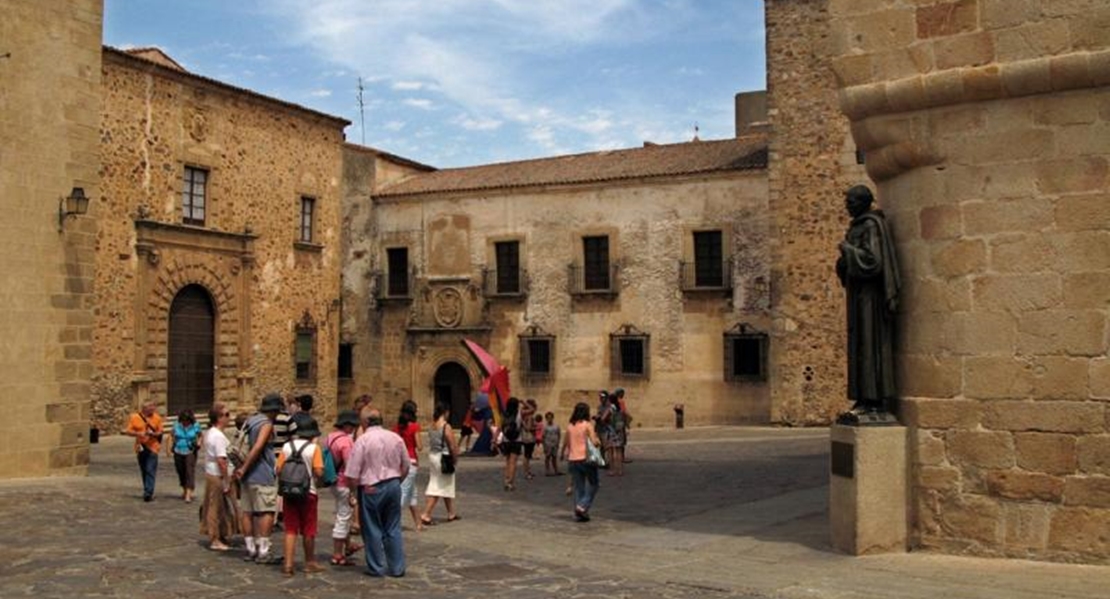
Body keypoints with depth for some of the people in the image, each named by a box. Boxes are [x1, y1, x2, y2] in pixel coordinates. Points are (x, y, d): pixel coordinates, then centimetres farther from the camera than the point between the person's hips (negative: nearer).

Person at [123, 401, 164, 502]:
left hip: (152, 448, -2)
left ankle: (148, 493, -16)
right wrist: (138, 433, -18)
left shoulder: (157, 418, 1)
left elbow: (160, 432, 3)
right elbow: (128, 431, 0)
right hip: (140, 448, 2)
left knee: (150, 471, -12)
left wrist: (153, 434, -18)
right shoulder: (134, 417, 2)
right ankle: (148, 493, 23)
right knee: (144, 471, 11)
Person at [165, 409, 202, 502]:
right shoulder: (176, 425, 0)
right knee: (181, 471, 13)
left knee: (190, 472, -13)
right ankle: (185, 490, 35)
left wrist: (198, 443, -14)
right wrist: (168, 448, -4)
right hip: (178, 452, 3)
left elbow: (199, 437, 6)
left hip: (190, 453, -3)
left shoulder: (196, 426, -4)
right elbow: (171, 437, 5)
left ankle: (189, 494, -17)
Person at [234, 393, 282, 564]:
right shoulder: (266, 424, -11)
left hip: (248, 475, 9)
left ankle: (251, 549, 15)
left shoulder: (249, 421, 16)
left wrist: (241, 468, 15)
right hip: (263, 475, -9)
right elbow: (257, 448, -20)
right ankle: (263, 551, -7)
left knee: (247, 511, 9)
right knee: (267, 512, -5)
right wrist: (244, 469, -17)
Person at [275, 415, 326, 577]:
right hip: (308, 493, -3)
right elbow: (318, 472, -16)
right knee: (308, 530, 10)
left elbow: (279, 470, 0)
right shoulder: (314, 448, -10)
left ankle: (288, 565, 1)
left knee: (290, 530, 7)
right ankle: (310, 562, 23)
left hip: (289, 493, 3)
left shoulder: (287, 447, 1)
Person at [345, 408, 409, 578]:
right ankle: (397, 567, 16)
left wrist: (352, 489, 1)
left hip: (371, 489, -4)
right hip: (393, 486, 5)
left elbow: (352, 473, -14)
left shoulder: (363, 440, -12)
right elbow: (405, 467, 11)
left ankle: (376, 568, 14)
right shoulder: (396, 438, 3)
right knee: (393, 528, 13)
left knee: (373, 529, 7)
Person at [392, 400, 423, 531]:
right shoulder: (414, 426, -10)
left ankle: (418, 523, 23)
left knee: (412, 494, 16)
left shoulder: (397, 427, 5)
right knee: (404, 492, -4)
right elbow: (418, 447, -11)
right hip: (411, 461, -6)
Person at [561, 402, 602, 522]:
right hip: (586, 458, -5)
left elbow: (565, 442, 13)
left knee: (578, 488, 12)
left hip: (573, 460, 5)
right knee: (592, 486, 8)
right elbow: (594, 442, -14)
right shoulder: (588, 425, -8)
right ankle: (582, 507, -10)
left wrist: (563, 453, 30)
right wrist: (598, 440, 7)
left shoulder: (570, 426, 6)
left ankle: (578, 514, 11)